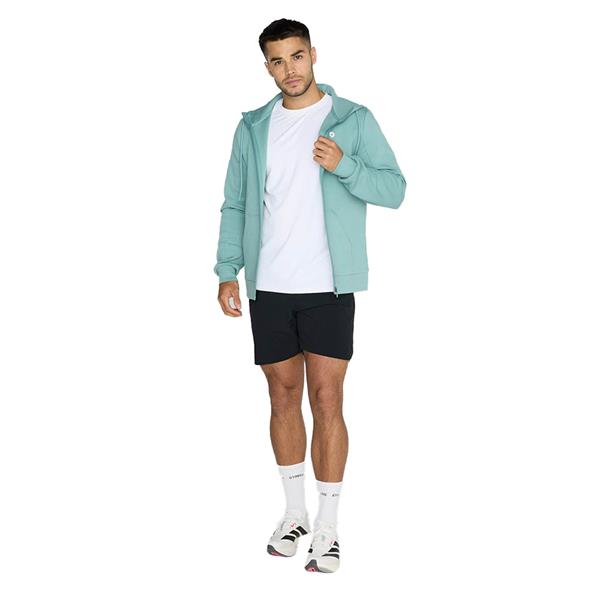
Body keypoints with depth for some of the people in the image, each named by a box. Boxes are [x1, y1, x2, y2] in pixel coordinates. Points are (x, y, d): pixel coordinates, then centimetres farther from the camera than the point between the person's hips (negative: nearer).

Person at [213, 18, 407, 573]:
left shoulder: (354, 121, 1)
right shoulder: (253, 127, 10)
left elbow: (395, 189, -3)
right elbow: (235, 205, 11)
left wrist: (343, 165, -19)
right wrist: (228, 271, 2)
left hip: (329, 287, -3)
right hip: (269, 288, 3)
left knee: (326, 401, -4)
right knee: (283, 398, 11)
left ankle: (328, 528, 6)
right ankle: (294, 512, 26)